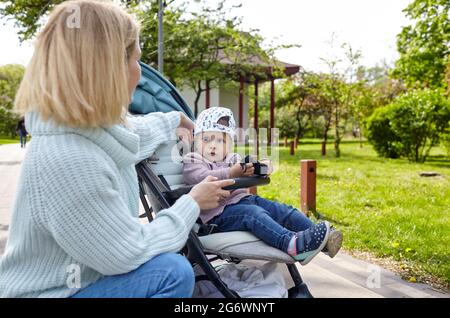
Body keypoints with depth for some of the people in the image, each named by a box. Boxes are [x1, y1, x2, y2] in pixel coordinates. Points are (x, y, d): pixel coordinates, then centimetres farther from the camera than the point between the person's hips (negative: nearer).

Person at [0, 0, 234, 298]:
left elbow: (136, 131, 19)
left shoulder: (93, 125, -7)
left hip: (79, 276, 9)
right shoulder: (68, 161, -35)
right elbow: (130, 254, -27)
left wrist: (178, 120, 35)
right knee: (173, 271, -23)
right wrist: (193, 202, -15)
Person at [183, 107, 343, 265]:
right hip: (219, 212, -7)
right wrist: (232, 173, -30)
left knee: (283, 210, -7)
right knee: (254, 214, -32)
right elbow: (204, 178, -18)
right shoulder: (192, 162, 2)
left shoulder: (231, 159, 25)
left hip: (245, 199, 7)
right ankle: (293, 244, -52)